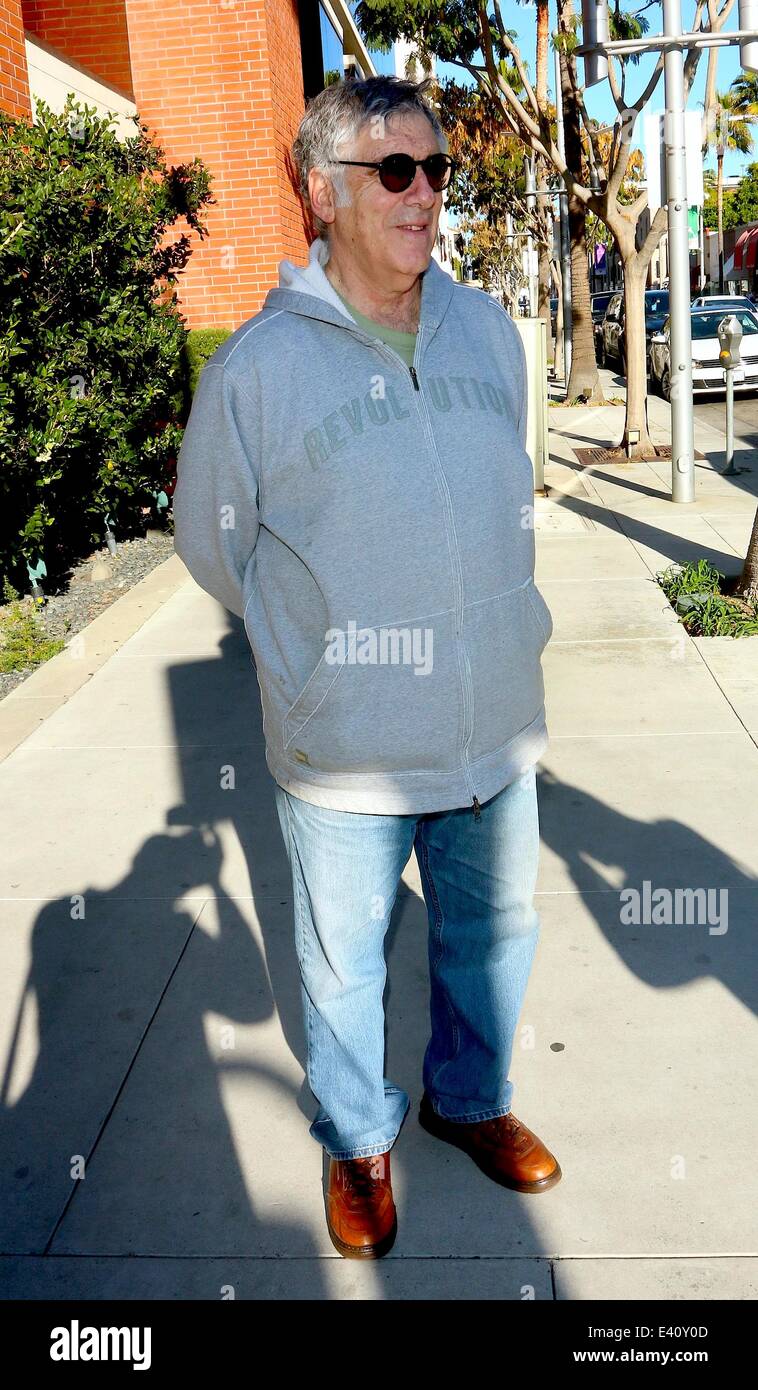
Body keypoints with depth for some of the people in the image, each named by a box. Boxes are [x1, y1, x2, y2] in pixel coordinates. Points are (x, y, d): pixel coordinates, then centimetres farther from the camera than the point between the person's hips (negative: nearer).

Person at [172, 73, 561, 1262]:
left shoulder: (489, 331, 4)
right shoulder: (257, 364, -10)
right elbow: (213, 540, 1)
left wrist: (501, 627, 14)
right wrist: (323, 650, 6)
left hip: (496, 729, 4)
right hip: (345, 753, -4)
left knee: (493, 931, 20)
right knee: (345, 963, 14)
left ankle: (471, 1100, 48)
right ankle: (359, 1141, 41)